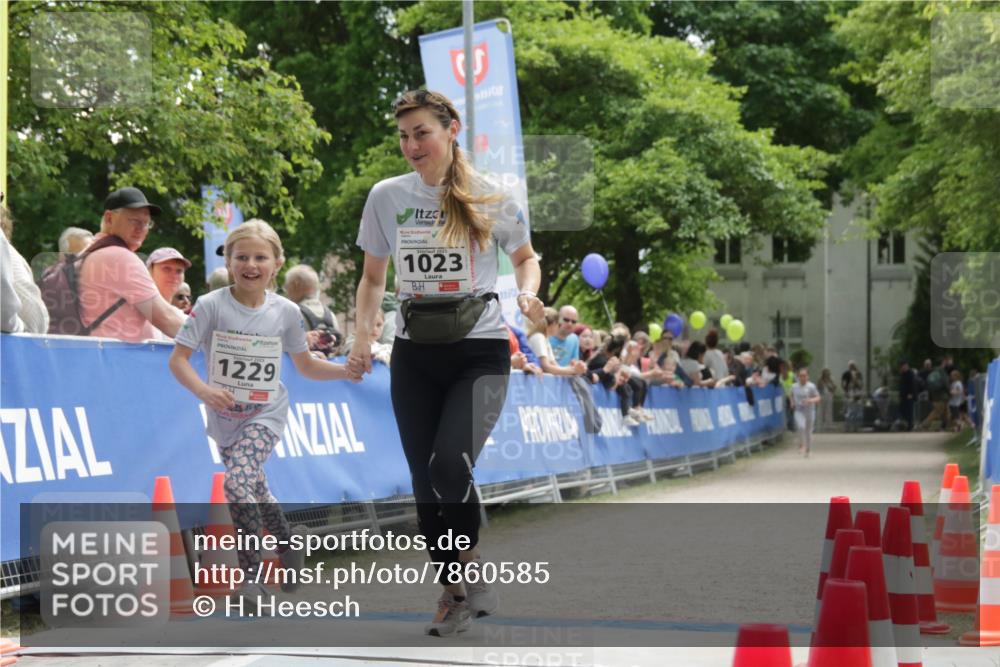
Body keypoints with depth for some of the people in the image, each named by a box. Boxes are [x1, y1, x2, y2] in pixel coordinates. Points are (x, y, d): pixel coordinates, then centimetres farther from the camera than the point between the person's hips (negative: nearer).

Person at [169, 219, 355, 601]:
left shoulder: (286, 312, -7)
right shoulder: (212, 306, -13)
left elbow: (306, 366, 7)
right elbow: (178, 359, -14)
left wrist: (347, 370, -7)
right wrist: (202, 389, -31)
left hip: (265, 415, -2)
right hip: (224, 416, 2)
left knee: (238, 482, -23)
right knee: (255, 490, 15)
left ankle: (251, 575, -13)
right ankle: (289, 546, 40)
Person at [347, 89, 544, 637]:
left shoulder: (489, 196, -3)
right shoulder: (386, 196, 3)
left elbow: (524, 257, 12)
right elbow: (373, 278, 14)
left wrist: (528, 292, -9)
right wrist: (362, 338, 0)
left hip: (479, 350, -3)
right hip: (414, 354, 3)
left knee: (449, 463, -22)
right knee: (425, 481, 2)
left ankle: (468, 562, 3)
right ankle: (456, 591, 19)